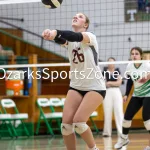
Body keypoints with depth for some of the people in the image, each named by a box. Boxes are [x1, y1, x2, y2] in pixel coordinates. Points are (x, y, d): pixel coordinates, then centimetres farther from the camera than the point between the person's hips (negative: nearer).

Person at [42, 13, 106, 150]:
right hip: (76, 86, 5)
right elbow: (60, 39, -22)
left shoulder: (90, 36, -11)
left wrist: (56, 32, -54)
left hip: (95, 87, -5)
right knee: (66, 123, -10)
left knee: (78, 122, -18)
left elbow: (77, 37, -34)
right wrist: (51, 34, -48)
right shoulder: (69, 39, 2)